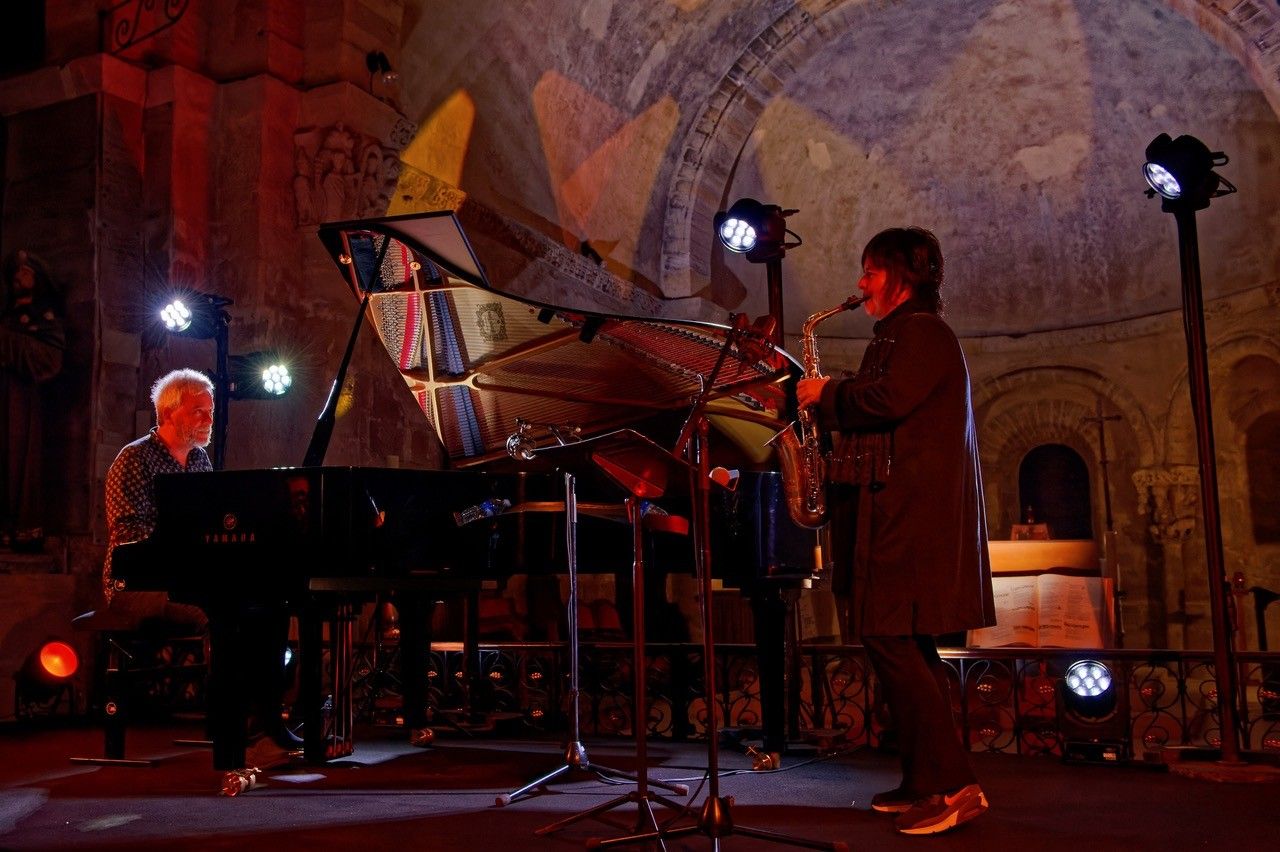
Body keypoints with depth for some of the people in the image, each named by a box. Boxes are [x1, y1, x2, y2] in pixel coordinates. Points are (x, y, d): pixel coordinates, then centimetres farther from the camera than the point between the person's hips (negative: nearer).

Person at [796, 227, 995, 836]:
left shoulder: (919, 331, -5)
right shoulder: (903, 336, 26)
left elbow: (888, 399, -22)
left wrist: (828, 394, -7)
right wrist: (830, 408, 13)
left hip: (909, 514, -11)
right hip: (901, 510, 11)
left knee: (891, 642, -14)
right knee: (907, 648, 10)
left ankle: (953, 786, -12)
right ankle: (927, 782, 16)